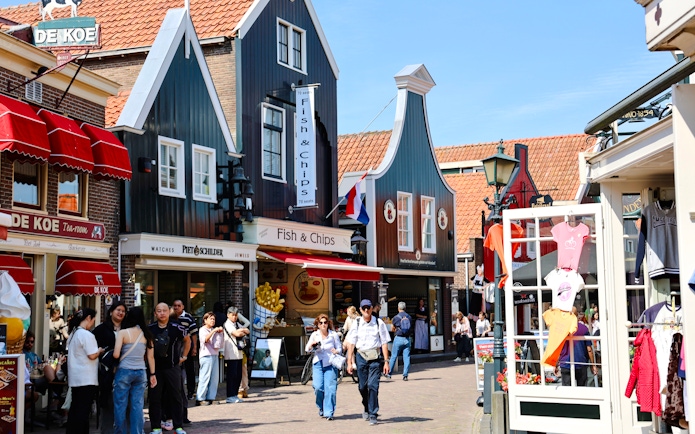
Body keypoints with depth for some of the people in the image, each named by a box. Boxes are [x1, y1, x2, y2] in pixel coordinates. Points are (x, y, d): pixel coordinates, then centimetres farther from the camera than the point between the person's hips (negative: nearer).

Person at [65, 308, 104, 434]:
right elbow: (92, 355, -20)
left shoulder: (73, 333, 12)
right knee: (83, 409, -4)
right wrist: (100, 351, -1)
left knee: (75, 408, 13)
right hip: (87, 379, -9)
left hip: (75, 378, 9)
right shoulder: (87, 335, -17)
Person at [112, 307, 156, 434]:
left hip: (124, 371, -3)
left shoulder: (123, 333, -6)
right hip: (141, 372, 3)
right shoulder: (147, 334, 4)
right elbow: (151, 356, 4)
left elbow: (116, 355, -13)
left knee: (120, 405, 6)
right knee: (137, 406, 6)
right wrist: (152, 374, 10)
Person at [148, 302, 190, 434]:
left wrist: (184, 356, 11)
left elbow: (187, 340, 14)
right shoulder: (149, 329, -2)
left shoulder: (177, 328, -5)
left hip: (173, 366, -1)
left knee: (176, 396, 3)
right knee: (154, 397, 3)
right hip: (155, 367, 1)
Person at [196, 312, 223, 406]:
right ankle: (200, 399, -8)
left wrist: (220, 332, 5)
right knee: (205, 378, -9)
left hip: (215, 355, 7)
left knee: (215, 377, 3)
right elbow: (205, 339, -18)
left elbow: (219, 343, 18)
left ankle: (210, 398, 7)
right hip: (206, 355, -7)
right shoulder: (203, 330, 1)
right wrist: (213, 331, -19)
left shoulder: (214, 330, 21)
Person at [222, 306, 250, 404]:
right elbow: (236, 334, -18)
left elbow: (248, 332, 13)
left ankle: (235, 395, 15)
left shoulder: (238, 325, 20)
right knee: (232, 375, -8)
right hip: (231, 354, -8)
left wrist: (242, 330, -6)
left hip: (239, 353, 8)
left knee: (238, 375, 8)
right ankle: (230, 397, -4)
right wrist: (243, 331, 0)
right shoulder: (227, 325, -6)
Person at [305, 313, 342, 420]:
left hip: (330, 364, -1)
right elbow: (307, 349, 10)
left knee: (330, 388, -9)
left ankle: (329, 413, 0)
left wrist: (336, 351, -16)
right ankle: (321, 407, 16)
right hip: (318, 363, 1)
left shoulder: (334, 335, 2)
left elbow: (340, 348, 7)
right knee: (318, 387, -11)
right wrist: (312, 345, -12)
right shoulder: (314, 335, 6)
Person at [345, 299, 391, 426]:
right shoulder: (356, 324, 3)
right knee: (362, 387, 8)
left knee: (373, 385, -12)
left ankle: (373, 415, -5)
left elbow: (384, 343, 0)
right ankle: (367, 409, 34)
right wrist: (349, 362, 1)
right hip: (361, 357, 2)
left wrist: (386, 362, -4)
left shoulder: (379, 323, -2)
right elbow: (351, 344, 5)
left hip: (375, 358, -2)